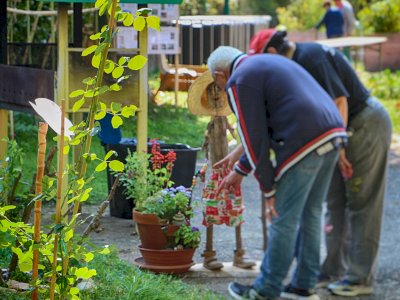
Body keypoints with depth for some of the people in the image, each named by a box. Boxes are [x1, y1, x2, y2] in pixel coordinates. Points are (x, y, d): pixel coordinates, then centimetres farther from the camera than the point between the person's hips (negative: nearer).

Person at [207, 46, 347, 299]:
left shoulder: (239, 81, -2)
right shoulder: (268, 63, 27)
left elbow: (255, 138, -5)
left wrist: (268, 189, 1)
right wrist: (239, 170, 34)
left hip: (304, 144, -9)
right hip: (332, 134, 9)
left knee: (283, 220, 1)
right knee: (310, 213, 17)